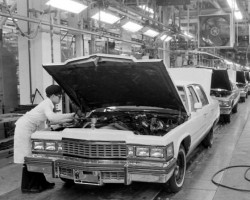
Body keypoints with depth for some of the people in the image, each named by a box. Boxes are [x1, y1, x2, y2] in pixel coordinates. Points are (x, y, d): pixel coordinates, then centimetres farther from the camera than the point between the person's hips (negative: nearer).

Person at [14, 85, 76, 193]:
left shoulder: (48, 104, 12)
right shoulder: (47, 104, -17)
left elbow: (53, 121, 16)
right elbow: (51, 117, -36)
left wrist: (70, 120, 12)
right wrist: (69, 115, -28)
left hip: (29, 129, 10)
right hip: (24, 128, -10)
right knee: (28, 157, -5)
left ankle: (41, 182, 18)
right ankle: (27, 186, 2)